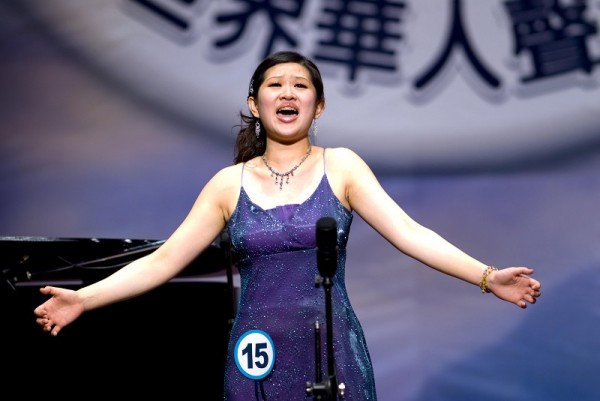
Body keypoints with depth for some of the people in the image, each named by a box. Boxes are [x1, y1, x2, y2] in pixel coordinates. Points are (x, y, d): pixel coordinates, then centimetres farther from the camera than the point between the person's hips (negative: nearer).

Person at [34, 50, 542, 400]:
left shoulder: (342, 166, 1)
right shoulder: (229, 183, 5)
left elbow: (408, 233, -8)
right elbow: (163, 260, 4)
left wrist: (487, 276, -20)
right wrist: (83, 299, -4)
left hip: (333, 355, -1)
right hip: (258, 360, 2)